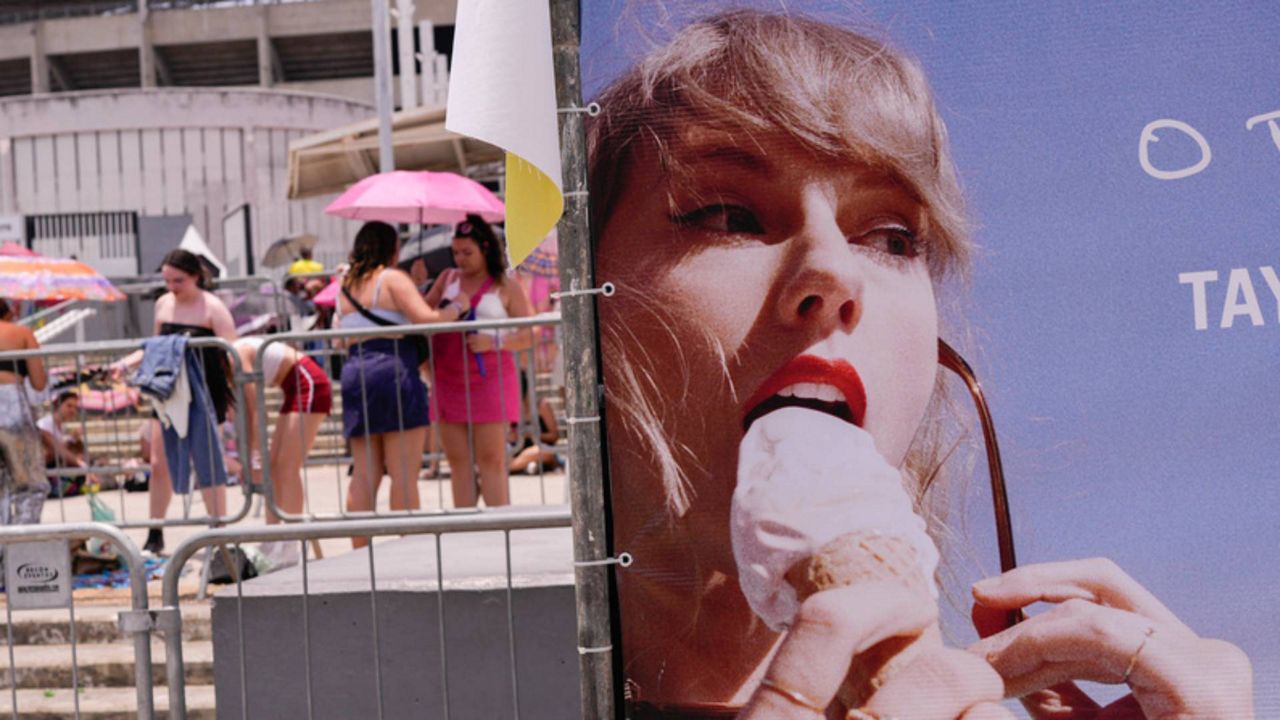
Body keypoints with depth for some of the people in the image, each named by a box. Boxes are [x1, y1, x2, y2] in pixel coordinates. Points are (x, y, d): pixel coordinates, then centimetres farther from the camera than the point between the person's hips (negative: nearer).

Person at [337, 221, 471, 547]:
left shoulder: (346, 285, 17)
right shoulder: (393, 278, -3)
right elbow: (427, 319, -15)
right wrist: (458, 306, 3)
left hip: (354, 374, 7)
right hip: (394, 373, -7)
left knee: (363, 475, 8)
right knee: (404, 472, -4)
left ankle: (360, 551, 8)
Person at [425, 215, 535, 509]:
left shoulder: (506, 287, 3)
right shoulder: (447, 279, 15)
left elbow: (528, 336, -1)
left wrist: (494, 342, -16)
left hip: (488, 382, -4)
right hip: (449, 382, 4)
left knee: (491, 460, -5)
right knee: (458, 461, 5)